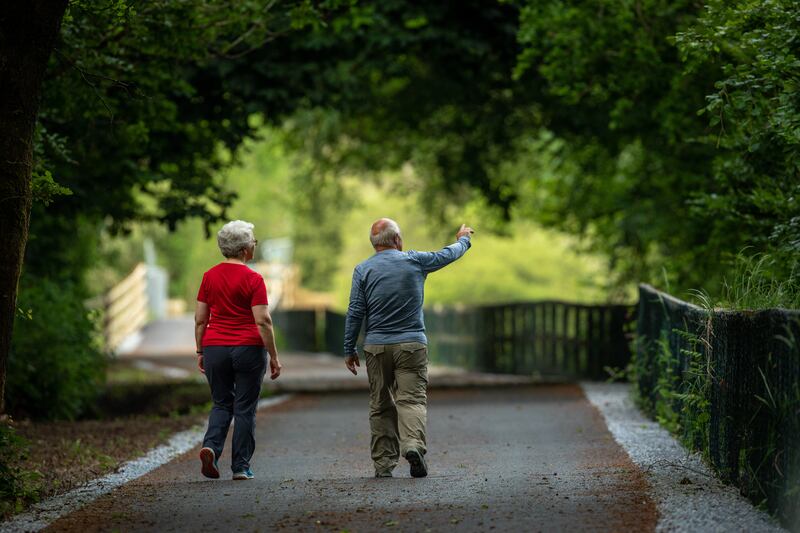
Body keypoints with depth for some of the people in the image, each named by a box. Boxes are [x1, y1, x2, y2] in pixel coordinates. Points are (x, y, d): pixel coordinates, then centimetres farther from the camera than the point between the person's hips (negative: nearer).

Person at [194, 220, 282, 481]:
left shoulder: (209, 276, 3)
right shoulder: (253, 279, -10)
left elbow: (200, 319, 6)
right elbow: (263, 321, -13)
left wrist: (200, 352, 14)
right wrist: (274, 357, -7)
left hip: (215, 348, 4)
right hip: (249, 349, -4)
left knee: (221, 404, 16)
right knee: (245, 408, 6)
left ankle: (211, 446, -8)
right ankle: (241, 467, 7)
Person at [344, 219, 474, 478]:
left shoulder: (363, 270, 0)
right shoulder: (415, 261, 1)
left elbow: (355, 313, -1)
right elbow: (447, 255, 18)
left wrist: (349, 350, 6)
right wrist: (463, 240, 39)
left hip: (376, 346, 1)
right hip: (412, 344, -1)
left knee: (380, 405, 8)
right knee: (412, 398, -5)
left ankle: (383, 462, 8)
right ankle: (413, 444, -29)